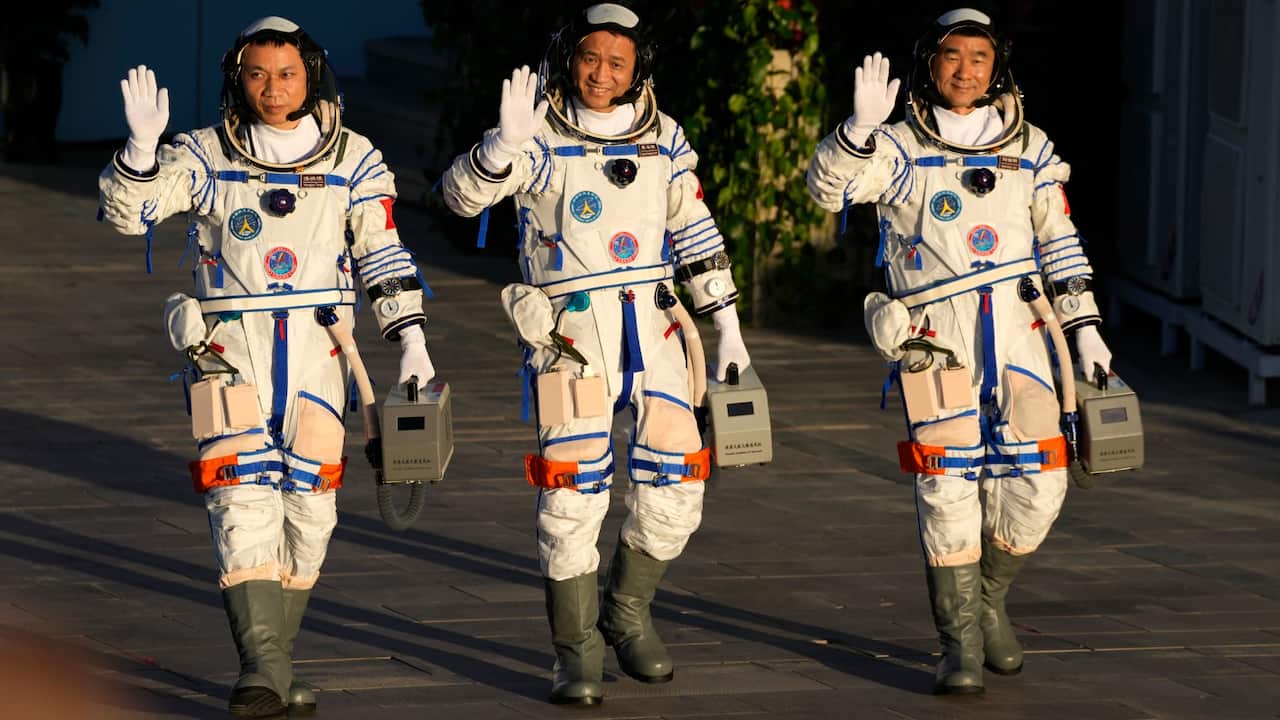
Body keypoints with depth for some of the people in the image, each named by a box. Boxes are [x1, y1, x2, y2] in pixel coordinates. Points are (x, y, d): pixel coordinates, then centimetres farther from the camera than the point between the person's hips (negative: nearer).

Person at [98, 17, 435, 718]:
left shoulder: (353, 159, 5)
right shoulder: (205, 156, 1)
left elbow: (383, 257, 10)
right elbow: (125, 209, -7)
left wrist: (412, 341, 3)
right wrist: (142, 146, -24)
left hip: (316, 348, 2)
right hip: (229, 345, -2)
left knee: (307, 507, 2)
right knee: (244, 501, -14)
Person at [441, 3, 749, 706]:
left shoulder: (662, 138, 8)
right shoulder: (540, 136, -5)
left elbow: (694, 232, 17)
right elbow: (462, 193, -19)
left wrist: (727, 323, 16)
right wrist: (504, 145, -38)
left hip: (651, 326, 4)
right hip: (570, 331, -4)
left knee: (675, 486, 3)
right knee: (572, 490, -7)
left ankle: (626, 612, 26)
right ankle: (576, 654, 2)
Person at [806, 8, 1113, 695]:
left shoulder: (1029, 149, 14)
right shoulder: (900, 148, 4)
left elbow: (1059, 244, 19)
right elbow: (828, 184, -13)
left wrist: (1085, 326, 13)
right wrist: (861, 124, -28)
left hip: (1016, 329, 3)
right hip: (935, 334, -3)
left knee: (1034, 484, -4)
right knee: (948, 484, -9)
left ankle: (986, 597, 22)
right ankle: (959, 643, -2)